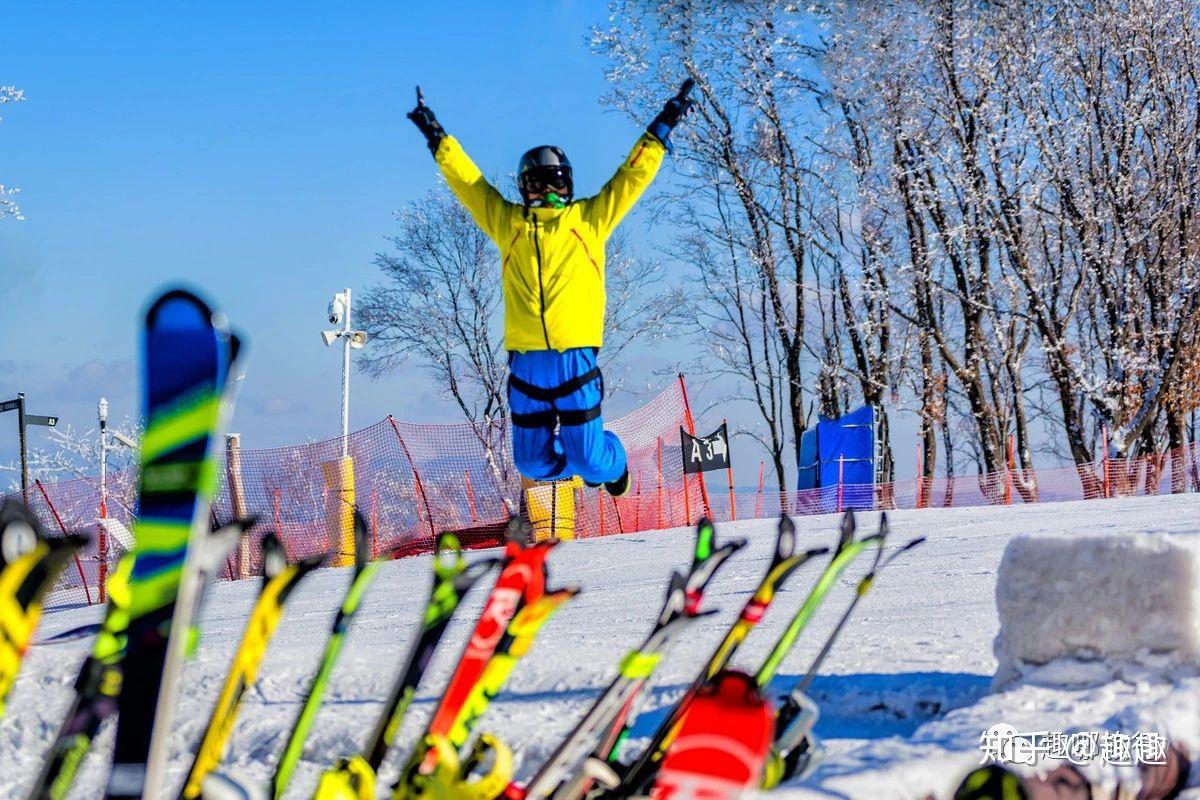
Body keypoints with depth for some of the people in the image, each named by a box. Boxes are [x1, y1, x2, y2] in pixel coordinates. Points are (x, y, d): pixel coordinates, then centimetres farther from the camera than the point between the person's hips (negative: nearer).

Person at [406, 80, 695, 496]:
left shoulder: (589, 219, 9)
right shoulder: (508, 222, 13)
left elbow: (633, 174, 10)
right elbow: (467, 179, 19)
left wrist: (663, 126, 8)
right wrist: (437, 138, 20)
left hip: (574, 357, -2)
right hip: (525, 363, 2)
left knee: (591, 460, -2)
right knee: (532, 462, 8)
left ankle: (612, 462, 35)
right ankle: (582, 463, 41)